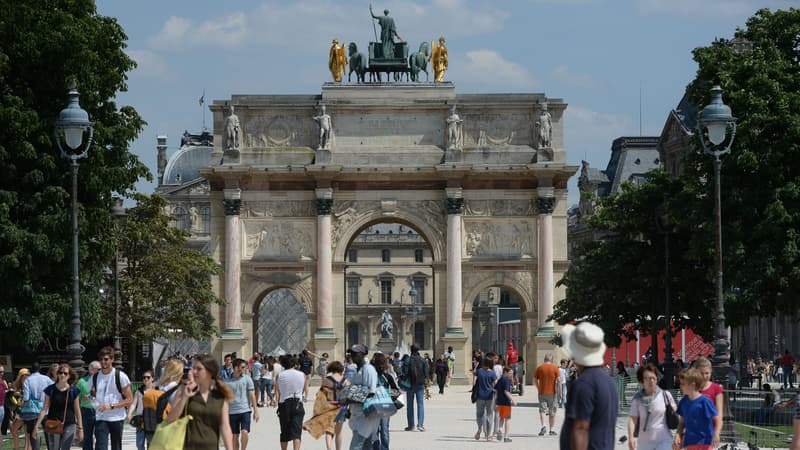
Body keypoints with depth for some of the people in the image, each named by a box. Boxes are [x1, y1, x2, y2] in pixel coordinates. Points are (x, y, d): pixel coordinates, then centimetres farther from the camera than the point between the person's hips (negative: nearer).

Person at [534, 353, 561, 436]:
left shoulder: (539, 368, 1)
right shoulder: (555, 368, -4)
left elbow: (535, 379, 4)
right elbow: (559, 380, -9)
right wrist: (560, 393, -6)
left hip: (542, 393, 0)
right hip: (552, 393, 0)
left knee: (542, 410, 2)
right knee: (552, 412, 10)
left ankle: (543, 426, -21)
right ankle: (552, 430, 14)